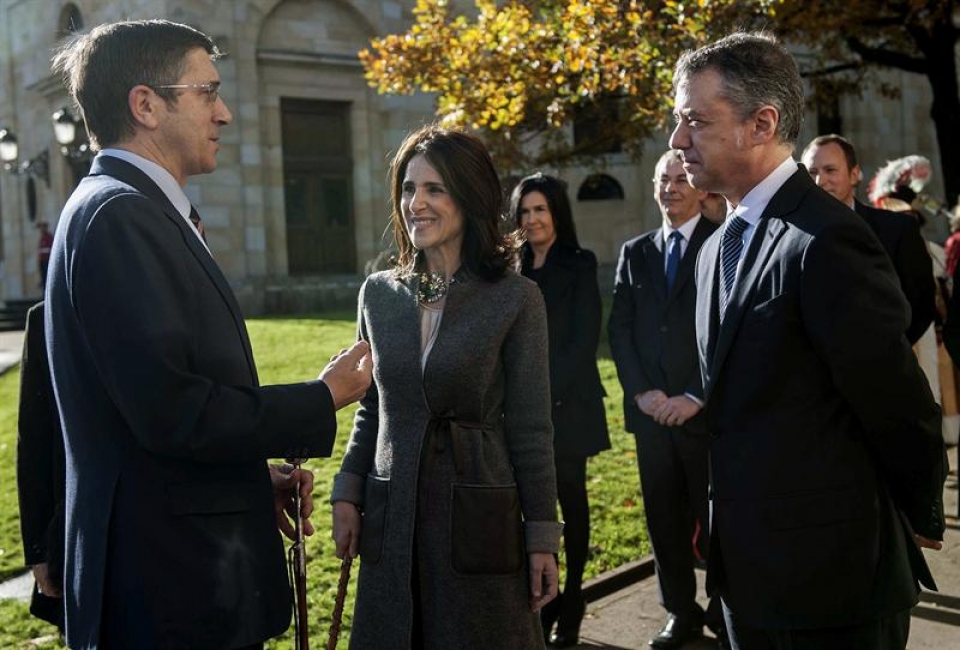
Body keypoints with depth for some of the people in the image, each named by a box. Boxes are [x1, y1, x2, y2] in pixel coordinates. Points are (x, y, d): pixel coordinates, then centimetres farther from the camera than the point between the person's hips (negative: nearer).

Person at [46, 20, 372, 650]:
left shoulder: (138, 210, 14)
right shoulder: (117, 213, -17)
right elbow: (171, 411, -24)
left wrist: (259, 476, 9)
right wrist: (324, 399, -12)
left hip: (190, 565, 9)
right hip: (174, 587, -9)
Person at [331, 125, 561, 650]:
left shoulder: (515, 299, -8)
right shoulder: (378, 293, 4)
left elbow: (530, 428, -6)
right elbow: (371, 410, 12)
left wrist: (542, 537, -6)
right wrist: (346, 493, 4)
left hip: (478, 521, -4)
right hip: (391, 521, 4)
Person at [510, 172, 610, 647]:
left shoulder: (579, 265, -2)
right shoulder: (513, 269, 11)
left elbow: (583, 339, -9)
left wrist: (547, 392, -14)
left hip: (566, 406, -3)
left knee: (570, 502, 4)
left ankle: (571, 603, 15)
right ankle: (542, 600, 12)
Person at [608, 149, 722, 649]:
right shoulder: (634, 252, 14)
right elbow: (619, 328, 9)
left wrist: (696, 397, -12)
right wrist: (641, 392, -5)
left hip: (708, 410, -4)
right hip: (651, 410, 4)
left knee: (716, 519, 1)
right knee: (664, 519, 8)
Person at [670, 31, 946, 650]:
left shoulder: (826, 241, -20)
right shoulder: (719, 247, 9)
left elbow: (897, 405, -15)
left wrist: (922, 520, -1)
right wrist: (725, 514, 14)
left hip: (831, 577, -8)